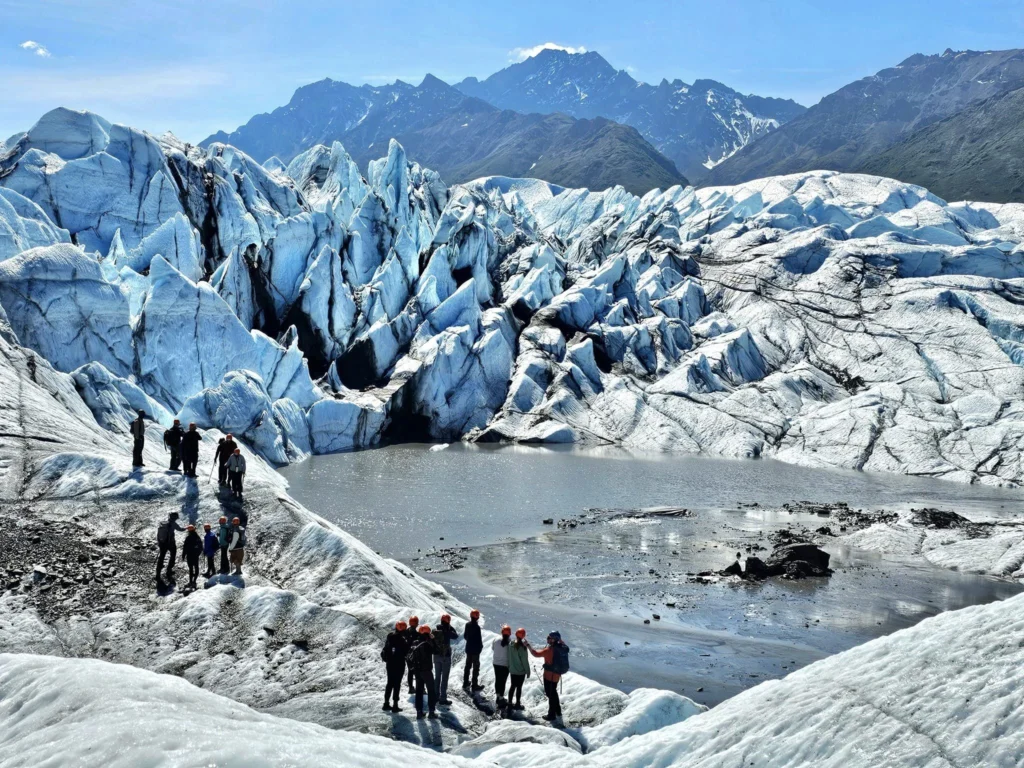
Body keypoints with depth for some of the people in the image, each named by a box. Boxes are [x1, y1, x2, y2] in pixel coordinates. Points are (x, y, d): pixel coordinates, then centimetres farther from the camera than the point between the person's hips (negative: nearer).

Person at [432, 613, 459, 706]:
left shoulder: (435, 631, -1)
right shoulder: (447, 632, -18)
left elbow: (432, 643, 7)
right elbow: (456, 636, -3)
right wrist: (451, 627, 2)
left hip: (436, 656, 6)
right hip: (445, 656, -6)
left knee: (437, 676, 18)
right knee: (444, 678, 1)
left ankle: (436, 696, 25)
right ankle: (443, 699, 2)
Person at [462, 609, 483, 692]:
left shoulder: (467, 625, 0)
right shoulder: (476, 627, -23)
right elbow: (479, 639, -21)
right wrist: (481, 646, -4)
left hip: (468, 649, 7)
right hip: (475, 650, -7)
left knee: (467, 665, 18)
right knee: (476, 667, 3)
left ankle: (465, 683, 26)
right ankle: (475, 685, 5)